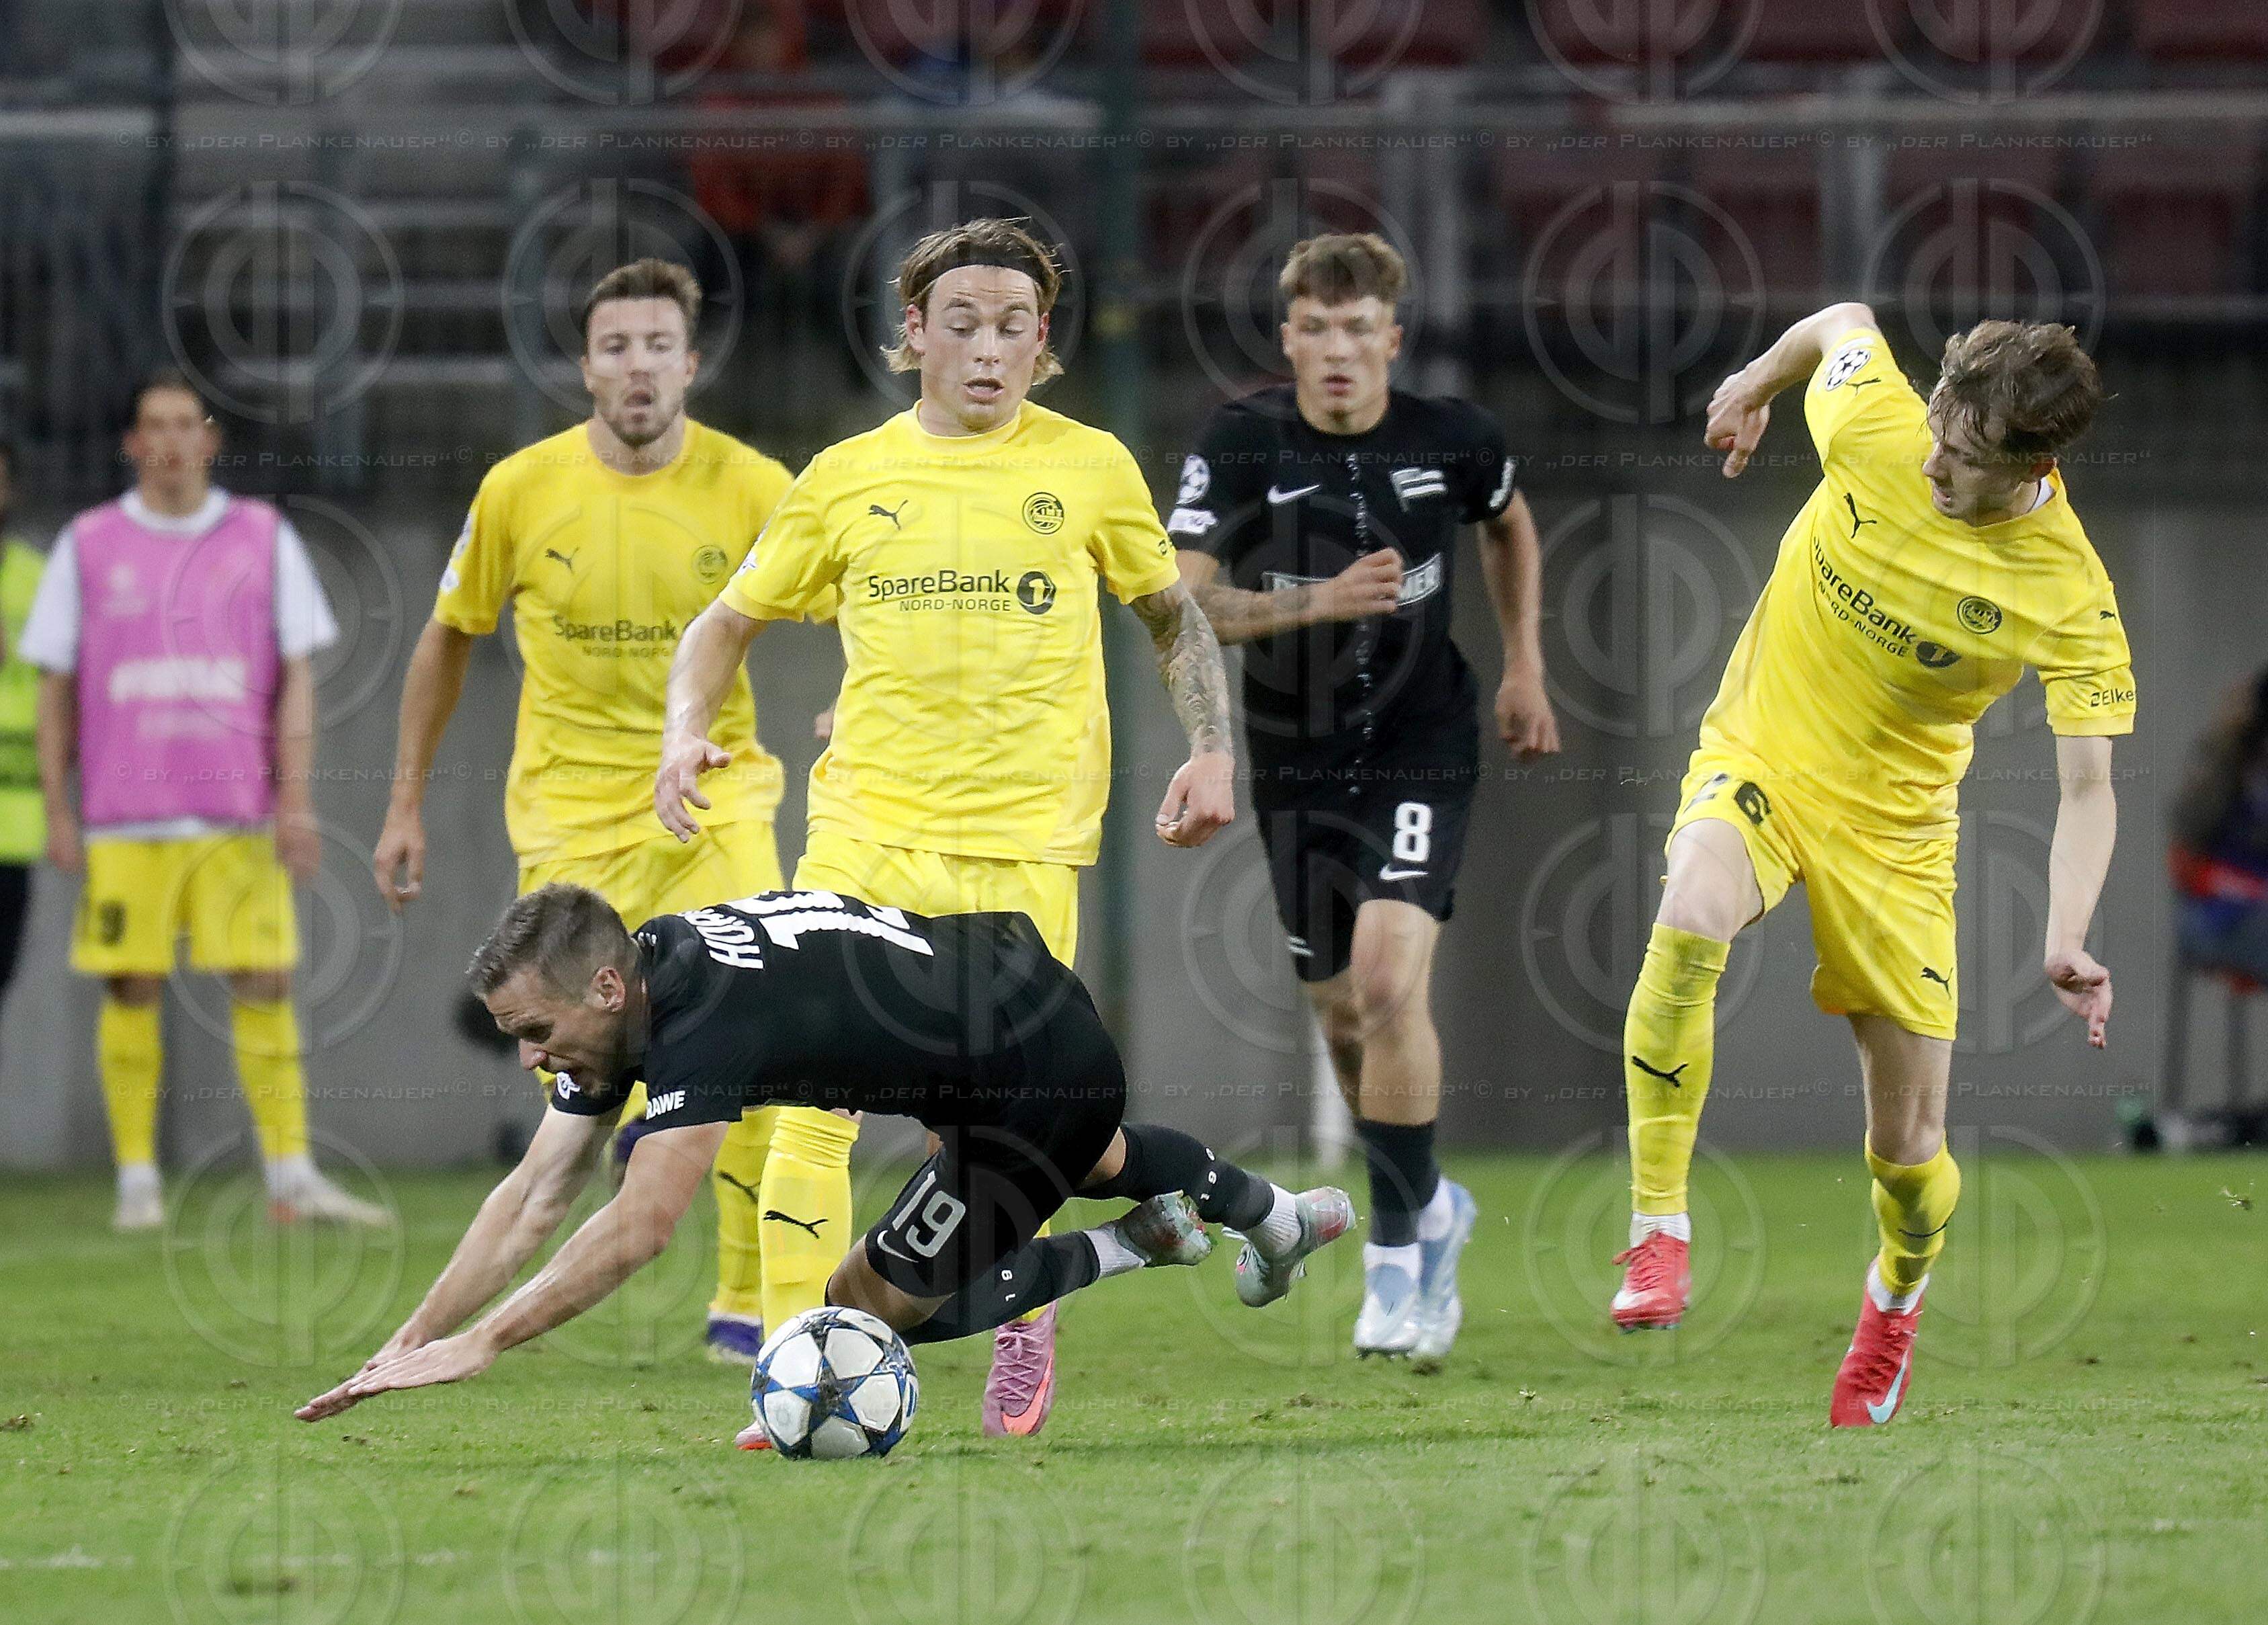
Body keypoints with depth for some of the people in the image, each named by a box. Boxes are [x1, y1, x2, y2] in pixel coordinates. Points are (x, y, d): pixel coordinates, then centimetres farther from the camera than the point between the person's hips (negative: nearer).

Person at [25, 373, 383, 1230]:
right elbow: (56, 690, 9)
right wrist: (58, 811, 3)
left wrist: (297, 800, -2)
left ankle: (292, 1176, -2)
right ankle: (137, 1182, 5)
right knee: (132, 990, -1)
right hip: (123, 821, 0)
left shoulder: (265, 539, 7)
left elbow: (297, 680, 6)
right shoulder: (87, 546, 6)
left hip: (240, 818, 0)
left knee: (264, 983, -4)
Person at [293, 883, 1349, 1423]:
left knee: (870, 1310, -1)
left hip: (1044, 1068, -9)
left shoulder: (707, 1014, -35)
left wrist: (480, 1346, -41)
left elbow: (637, 1229, -42)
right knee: (1094, 1159, 39)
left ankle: (1133, 1246, 6)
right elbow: (535, 1199, -5)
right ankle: (1273, 1215, 62)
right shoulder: (614, 992, -8)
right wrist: (410, 1340, -14)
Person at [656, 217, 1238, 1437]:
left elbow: (1172, 614, 19)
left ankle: (1023, 1312, 26)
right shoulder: (848, 478, 8)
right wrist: (686, 735, 0)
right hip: (865, 830, 1)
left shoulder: (1088, 467, 7)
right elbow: (728, 622, 17)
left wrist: (1212, 751, 6)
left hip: (1022, 842, -1)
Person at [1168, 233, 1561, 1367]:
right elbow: (1184, 604, -16)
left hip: (1422, 752, -2)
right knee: (1342, 1018, 11)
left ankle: (1396, 1252, -10)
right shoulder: (1240, 447, -10)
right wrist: (1318, 602, -28)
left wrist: (1525, 667, 17)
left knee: (1388, 982, -21)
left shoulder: (1451, 441, -5)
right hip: (1296, 765, 2)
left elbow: (1511, 527, 18)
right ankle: (1431, 1209, 37)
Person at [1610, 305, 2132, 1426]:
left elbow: (2087, 788, -20)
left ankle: (1898, 1291, 41)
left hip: (1895, 819, -1)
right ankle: (1658, 1230, -27)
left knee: (1909, 1148, 4)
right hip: (1761, 756, 1)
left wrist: (2066, 944, -35)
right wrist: (1753, 385, 23)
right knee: (1690, 921, -36)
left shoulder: (2069, 598, -22)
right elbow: (1844, 321, 4)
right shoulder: (1876, 425, -18)